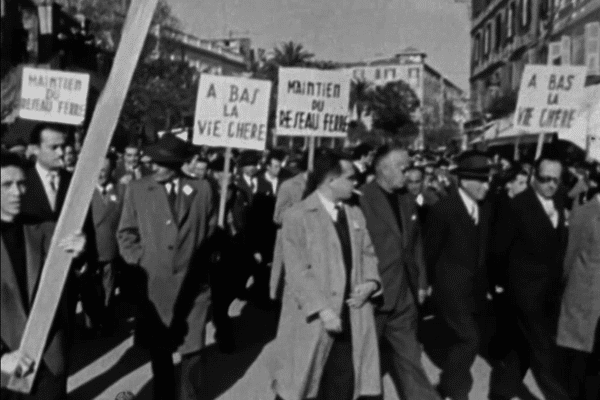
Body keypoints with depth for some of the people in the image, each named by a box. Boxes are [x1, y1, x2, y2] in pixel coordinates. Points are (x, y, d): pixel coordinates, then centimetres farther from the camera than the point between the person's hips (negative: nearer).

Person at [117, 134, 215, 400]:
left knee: (191, 349, 9)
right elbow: (126, 233, 4)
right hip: (154, 283, 0)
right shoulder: (137, 189, -1)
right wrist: (141, 261, -6)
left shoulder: (202, 189, 0)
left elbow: (210, 230, 9)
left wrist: (196, 257, 2)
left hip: (193, 284, 0)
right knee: (159, 349, 14)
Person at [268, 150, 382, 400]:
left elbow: (368, 254, 17)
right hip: (312, 318, -5)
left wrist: (370, 282, -4)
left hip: (351, 318, 5)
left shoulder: (355, 215, 13)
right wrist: (323, 309, -20)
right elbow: (297, 271, -13)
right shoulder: (298, 216, -8)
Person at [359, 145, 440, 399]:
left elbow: (416, 245, 15)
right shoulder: (362, 199, -13)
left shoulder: (408, 201, 11)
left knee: (409, 358, 13)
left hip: (404, 295, 6)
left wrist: (420, 283, 11)